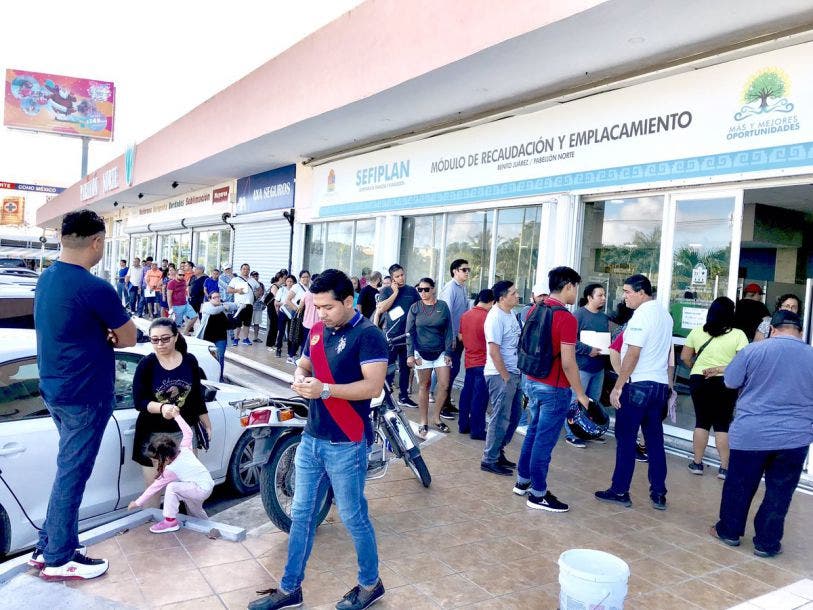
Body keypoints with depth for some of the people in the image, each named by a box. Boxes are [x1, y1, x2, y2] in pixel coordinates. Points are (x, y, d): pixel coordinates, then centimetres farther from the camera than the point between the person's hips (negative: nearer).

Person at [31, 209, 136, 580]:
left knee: (69, 468, 21)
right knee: (72, 474, 4)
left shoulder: (46, 279, 5)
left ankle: (47, 546, 31)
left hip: (54, 390, 9)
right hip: (85, 395, -9)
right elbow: (129, 338, -13)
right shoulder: (95, 289, -24)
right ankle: (57, 559, 19)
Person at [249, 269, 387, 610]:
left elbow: (374, 386, -22)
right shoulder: (317, 331, 9)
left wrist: (325, 389, -28)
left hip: (346, 445, -7)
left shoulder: (367, 335, -15)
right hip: (311, 438, 7)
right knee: (301, 515, 16)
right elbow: (303, 365, 19)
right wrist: (300, 378, -5)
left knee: (353, 518, 8)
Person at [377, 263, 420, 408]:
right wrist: (395, 293, -12)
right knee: (388, 368, 0)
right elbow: (381, 309, -13)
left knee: (405, 367, 13)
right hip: (390, 336, -3)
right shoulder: (386, 290, 1)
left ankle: (403, 396, 24)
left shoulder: (412, 291, 8)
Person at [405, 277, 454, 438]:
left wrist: (448, 352, -4)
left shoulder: (443, 306, 0)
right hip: (422, 353, -1)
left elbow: (448, 331, 2)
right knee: (424, 386, 5)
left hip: (440, 352, 1)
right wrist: (410, 355, -8)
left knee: (444, 385, -2)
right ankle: (424, 422, 15)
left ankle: (436, 418, 17)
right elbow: (409, 332, -1)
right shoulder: (415, 308, -1)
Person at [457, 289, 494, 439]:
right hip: (483, 363, -7)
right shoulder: (487, 317, -17)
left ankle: (463, 425, 22)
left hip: (469, 362, 7)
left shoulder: (465, 315, 3)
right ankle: (477, 431, 4)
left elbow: (460, 337, 12)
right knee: (479, 397, -1)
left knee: (467, 393, 14)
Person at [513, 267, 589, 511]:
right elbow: (568, 363, -21)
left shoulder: (533, 312, 5)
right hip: (554, 389, -8)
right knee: (544, 441, 1)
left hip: (532, 382, 8)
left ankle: (522, 482, 31)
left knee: (533, 433, 20)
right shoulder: (566, 319, -19)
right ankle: (538, 495, 11)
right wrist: (580, 394, -12)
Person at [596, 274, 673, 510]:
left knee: (626, 439, 0)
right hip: (660, 385, 8)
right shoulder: (665, 314, 13)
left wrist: (617, 387, -15)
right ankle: (659, 494, 14)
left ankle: (620, 491, 7)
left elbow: (633, 354, -18)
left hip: (638, 385, -8)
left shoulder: (642, 315, -14)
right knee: (655, 441, 11)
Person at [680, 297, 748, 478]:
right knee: (723, 424, 6)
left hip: (699, 381, 2)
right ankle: (724, 467, 11)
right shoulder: (738, 335, -7)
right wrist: (723, 369, -7)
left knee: (701, 422, 12)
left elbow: (685, 357, 5)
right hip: (725, 384, -2)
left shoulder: (697, 331, 1)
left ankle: (697, 463, 17)